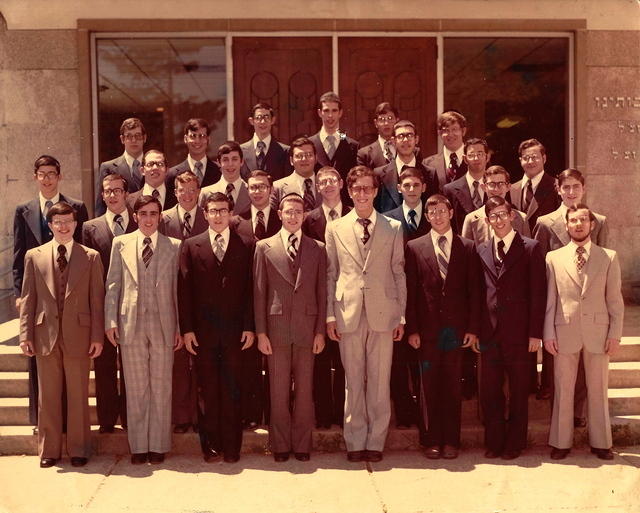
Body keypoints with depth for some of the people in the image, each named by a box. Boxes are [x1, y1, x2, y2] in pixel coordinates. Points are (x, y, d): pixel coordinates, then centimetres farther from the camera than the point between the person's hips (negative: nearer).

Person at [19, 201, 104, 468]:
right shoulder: (34, 256, 7)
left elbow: (97, 299, 2)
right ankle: (48, 450, 20)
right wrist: (26, 334, 1)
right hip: (45, 334, 1)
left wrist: (97, 336, -2)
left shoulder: (90, 257, 3)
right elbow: (28, 298, 6)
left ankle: (78, 450, 17)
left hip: (78, 335, -1)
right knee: (48, 396, 8)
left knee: (78, 395, 5)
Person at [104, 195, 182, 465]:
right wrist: (111, 320, -1)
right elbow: (112, 285, 7)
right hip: (131, 324, 1)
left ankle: (158, 445, 14)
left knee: (161, 388, 4)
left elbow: (178, 288, 4)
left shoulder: (174, 247, 5)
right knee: (136, 389, 6)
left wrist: (181, 327, 1)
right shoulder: (121, 244, 7)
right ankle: (138, 446, 16)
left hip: (163, 324, 0)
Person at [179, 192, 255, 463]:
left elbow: (250, 289, 3)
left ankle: (231, 446, 12)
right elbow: (184, 290, 3)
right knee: (208, 390, 5)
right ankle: (211, 445, 16)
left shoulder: (245, 247, 6)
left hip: (235, 329, 0)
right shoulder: (191, 246, 6)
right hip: (203, 329, 0)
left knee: (232, 390, 3)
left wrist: (249, 327, -3)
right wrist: (186, 329, -3)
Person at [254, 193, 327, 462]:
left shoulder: (317, 248, 8)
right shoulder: (264, 247, 5)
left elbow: (322, 292, 7)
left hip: (307, 329, 1)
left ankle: (302, 445, 16)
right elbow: (259, 292, 3)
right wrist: (260, 332, -2)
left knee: (304, 391, 6)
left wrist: (320, 331, 1)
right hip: (276, 329, -1)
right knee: (278, 391, 5)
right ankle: (280, 445, 16)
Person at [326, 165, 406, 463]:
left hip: (382, 314, 0)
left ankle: (375, 442, 15)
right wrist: (330, 315, 2)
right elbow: (330, 274, 7)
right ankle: (355, 442, 16)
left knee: (379, 382, 5)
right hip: (349, 314, 0)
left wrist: (401, 316, 4)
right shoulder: (335, 228, 8)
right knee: (353, 381, 6)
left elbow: (399, 273, 7)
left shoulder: (393, 228, 8)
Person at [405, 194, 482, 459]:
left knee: (453, 387, 5)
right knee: (429, 386, 3)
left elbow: (475, 291, 6)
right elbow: (410, 291, 3)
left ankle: (451, 441, 14)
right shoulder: (414, 247, 6)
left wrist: (473, 328, -1)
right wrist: (412, 329, -4)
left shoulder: (467, 248, 8)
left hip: (456, 328, 0)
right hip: (427, 328, 0)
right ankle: (431, 441, 13)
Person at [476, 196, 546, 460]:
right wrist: (474, 329, 4)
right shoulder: (481, 251, 10)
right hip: (489, 330, 3)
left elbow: (538, 293, -3)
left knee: (519, 390, 7)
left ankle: (514, 442, 19)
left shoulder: (530, 248, -1)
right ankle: (494, 441, 19)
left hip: (519, 332, -3)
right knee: (489, 390, 6)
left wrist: (535, 333, -8)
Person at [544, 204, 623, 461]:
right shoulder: (554, 257, 4)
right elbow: (549, 299, 3)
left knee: (598, 390, 9)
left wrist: (615, 333, -2)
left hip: (597, 332, 0)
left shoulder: (609, 257, 4)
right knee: (563, 390, 6)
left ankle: (600, 443, 21)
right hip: (565, 332, 0)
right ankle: (561, 442, 17)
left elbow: (615, 299, 3)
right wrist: (548, 333, -2)